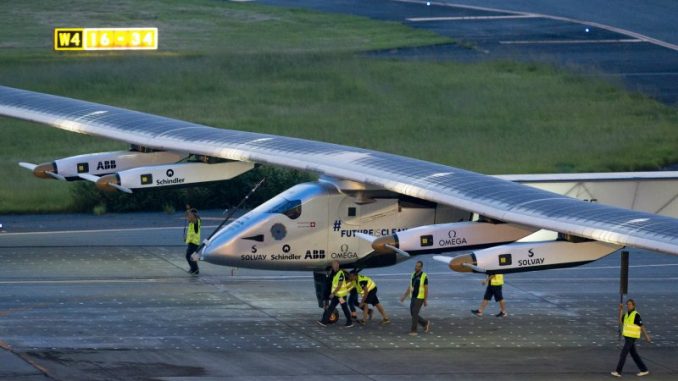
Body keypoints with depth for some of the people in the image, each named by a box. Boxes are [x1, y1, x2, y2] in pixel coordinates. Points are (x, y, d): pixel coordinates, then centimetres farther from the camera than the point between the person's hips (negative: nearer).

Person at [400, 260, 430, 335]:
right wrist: (404, 296, 6)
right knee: (413, 314, 8)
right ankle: (425, 323, 28)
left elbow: (426, 289, -10)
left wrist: (425, 301, -10)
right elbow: (410, 287, 12)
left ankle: (413, 331, -2)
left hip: (420, 298, -7)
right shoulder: (413, 275, 7)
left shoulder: (424, 276, -14)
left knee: (415, 313, -11)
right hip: (413, 297, 7)